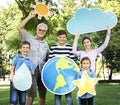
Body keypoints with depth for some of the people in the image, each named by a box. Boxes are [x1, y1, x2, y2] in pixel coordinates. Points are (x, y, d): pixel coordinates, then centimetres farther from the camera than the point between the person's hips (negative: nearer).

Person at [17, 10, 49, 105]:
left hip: (42, 70, 5)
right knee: (32, 93, -14)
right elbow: (20, 28, -5)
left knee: (43, 94, 8)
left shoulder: (46, 44, 16)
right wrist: (30, 16, -6)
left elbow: (48, 59, 16)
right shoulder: (29, 38, 7)